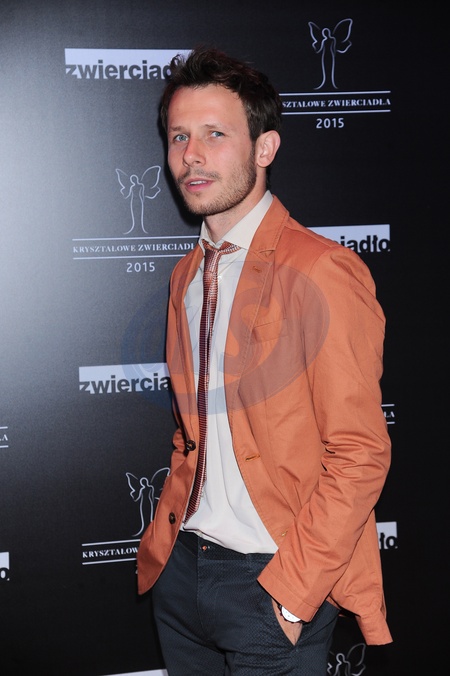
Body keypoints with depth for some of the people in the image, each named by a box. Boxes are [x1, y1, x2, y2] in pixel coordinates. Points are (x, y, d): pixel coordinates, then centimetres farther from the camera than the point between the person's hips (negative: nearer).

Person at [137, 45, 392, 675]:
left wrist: (291, 592, -16)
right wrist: (169, 531, 5)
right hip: (181, 568, 7)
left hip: (273, 582, -6)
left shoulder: (322, 273, -16)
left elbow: (360, 456, -17)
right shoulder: (186, 276, 9)